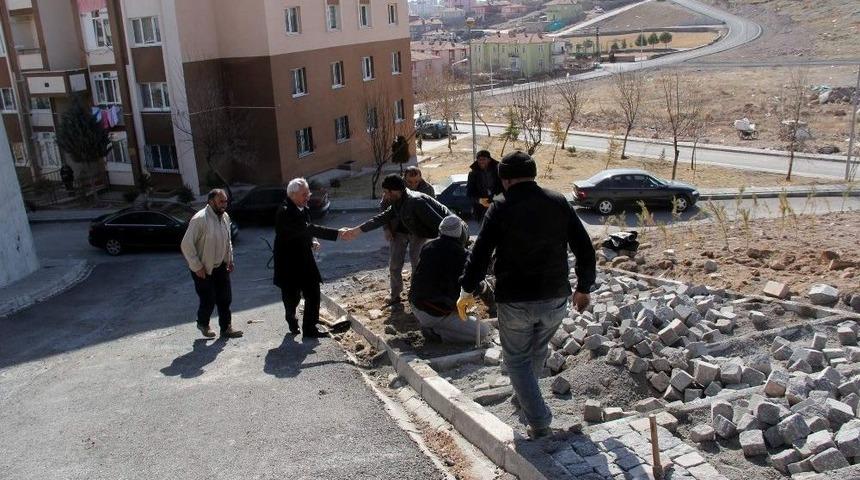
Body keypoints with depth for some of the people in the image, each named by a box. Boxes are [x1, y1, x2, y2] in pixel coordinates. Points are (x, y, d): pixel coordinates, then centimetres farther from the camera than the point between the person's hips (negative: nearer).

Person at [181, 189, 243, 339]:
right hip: (203, 269, -7)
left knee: (225, 298, 9)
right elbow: (186, 245, -22)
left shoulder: (225, 217, 2)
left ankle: (226, 328, 23)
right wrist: (197, 267, -19)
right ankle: (203, 324, 30)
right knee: (208, 301, 3)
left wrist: (230, 260, 10)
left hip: (221, 267, 7)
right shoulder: (200, 219, -22)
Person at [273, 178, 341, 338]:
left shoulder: (304, 209, 3)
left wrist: (312, 241, -3)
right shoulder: (284, 213, -23)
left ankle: (310, 329, 11)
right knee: (292, 297, 8)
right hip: (289, 263, -6)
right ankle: (292, 320, 36)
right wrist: (337, 234, -34)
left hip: (305, 260, 7)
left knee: (313, 294, 2)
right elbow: (307, 229, -31)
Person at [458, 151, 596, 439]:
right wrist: (584, 288, 16)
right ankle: (525, 397, 48)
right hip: (555, 299, 4)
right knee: (538, 350, 26)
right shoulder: (559, 203, 2)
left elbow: (480, 253, -10)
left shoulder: (501, 208, -9)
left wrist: (467, 291, 3)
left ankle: (540, 423, 5)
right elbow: (585, 250, 4)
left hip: (514, 301, -4)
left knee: (517, 359, 12)